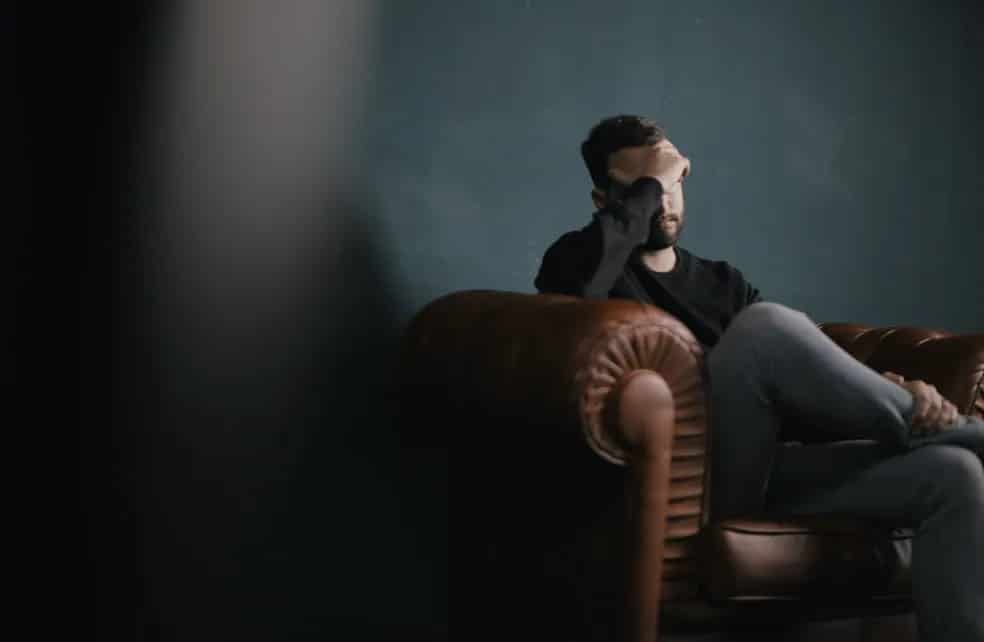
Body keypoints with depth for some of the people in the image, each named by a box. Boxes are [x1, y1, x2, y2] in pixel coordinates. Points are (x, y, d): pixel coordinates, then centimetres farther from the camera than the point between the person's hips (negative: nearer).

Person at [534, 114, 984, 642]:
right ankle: (936, 424, -9)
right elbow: (579, 275, -18)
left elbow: (810, 374, 15)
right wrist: (649, 182, -5)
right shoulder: (579, 260, 10)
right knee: (765, 324, -30)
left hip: (765, 471, 6)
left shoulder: (723, 282, 27)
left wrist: (898, 392, -6)